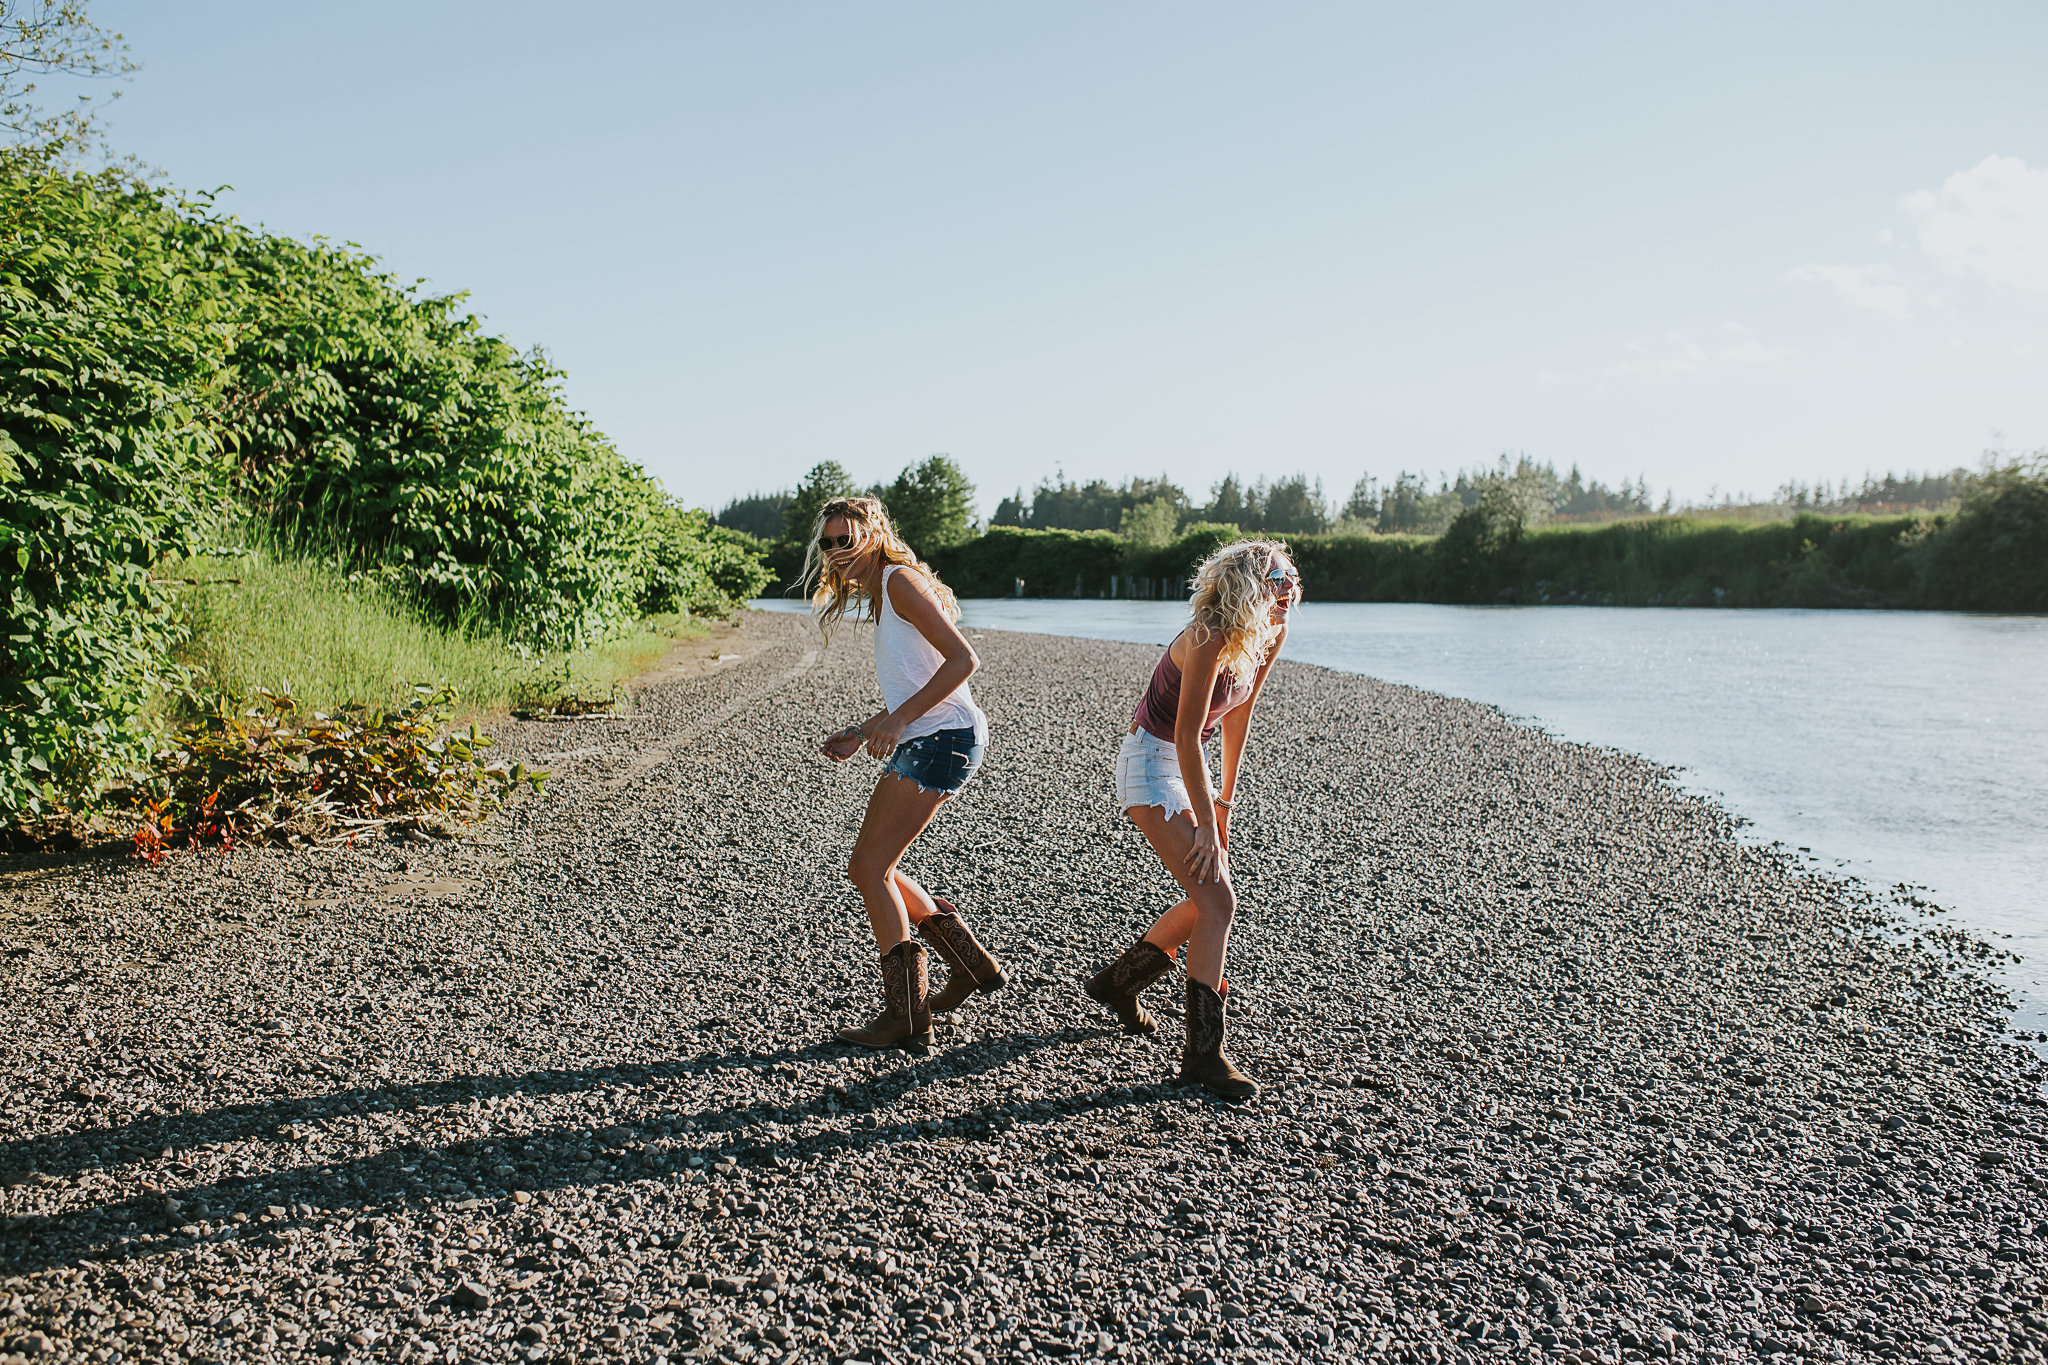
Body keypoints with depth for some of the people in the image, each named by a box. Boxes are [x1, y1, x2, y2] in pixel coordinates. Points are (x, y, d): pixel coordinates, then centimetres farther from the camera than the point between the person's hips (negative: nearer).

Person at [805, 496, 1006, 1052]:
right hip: (921, 742, 10)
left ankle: (906, 1017, 1)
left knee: (870, 869, -7)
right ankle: (972, 965, 22)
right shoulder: (879, 595, 20)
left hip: (942, 739, -10)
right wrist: (862, 733, 17)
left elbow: (963, 659, -18)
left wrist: (898, 720, -21)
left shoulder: (901, 579, -9)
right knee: (868, 868, 12)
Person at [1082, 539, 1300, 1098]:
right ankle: (1203, 1053, -7)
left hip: (1183, 766, 9)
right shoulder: (1209, 641, -28)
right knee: (1216, 901, -14)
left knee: (1210, 899, 12)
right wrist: (1207, 825, -22)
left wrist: (1225, 797, 11)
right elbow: (1187, 735, -26)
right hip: (1151, 763, -9)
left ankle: (1118, 981, 31)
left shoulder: (1269, 637, -2)